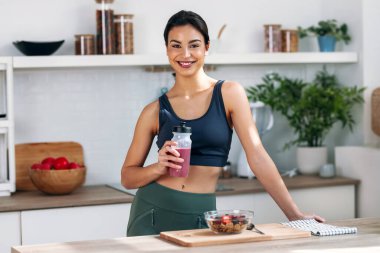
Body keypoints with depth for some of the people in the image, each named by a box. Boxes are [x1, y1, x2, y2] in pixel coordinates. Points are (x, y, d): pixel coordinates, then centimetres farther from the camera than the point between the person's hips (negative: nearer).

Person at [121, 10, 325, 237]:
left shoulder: (230, 94, -1)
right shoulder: (155, 111, 2)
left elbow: (257, 156, -3)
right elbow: (127, 177, 6)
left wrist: (295, 214, -7)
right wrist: (160, 167, -14)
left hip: (201, 215, -1)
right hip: (153, 211, 1)